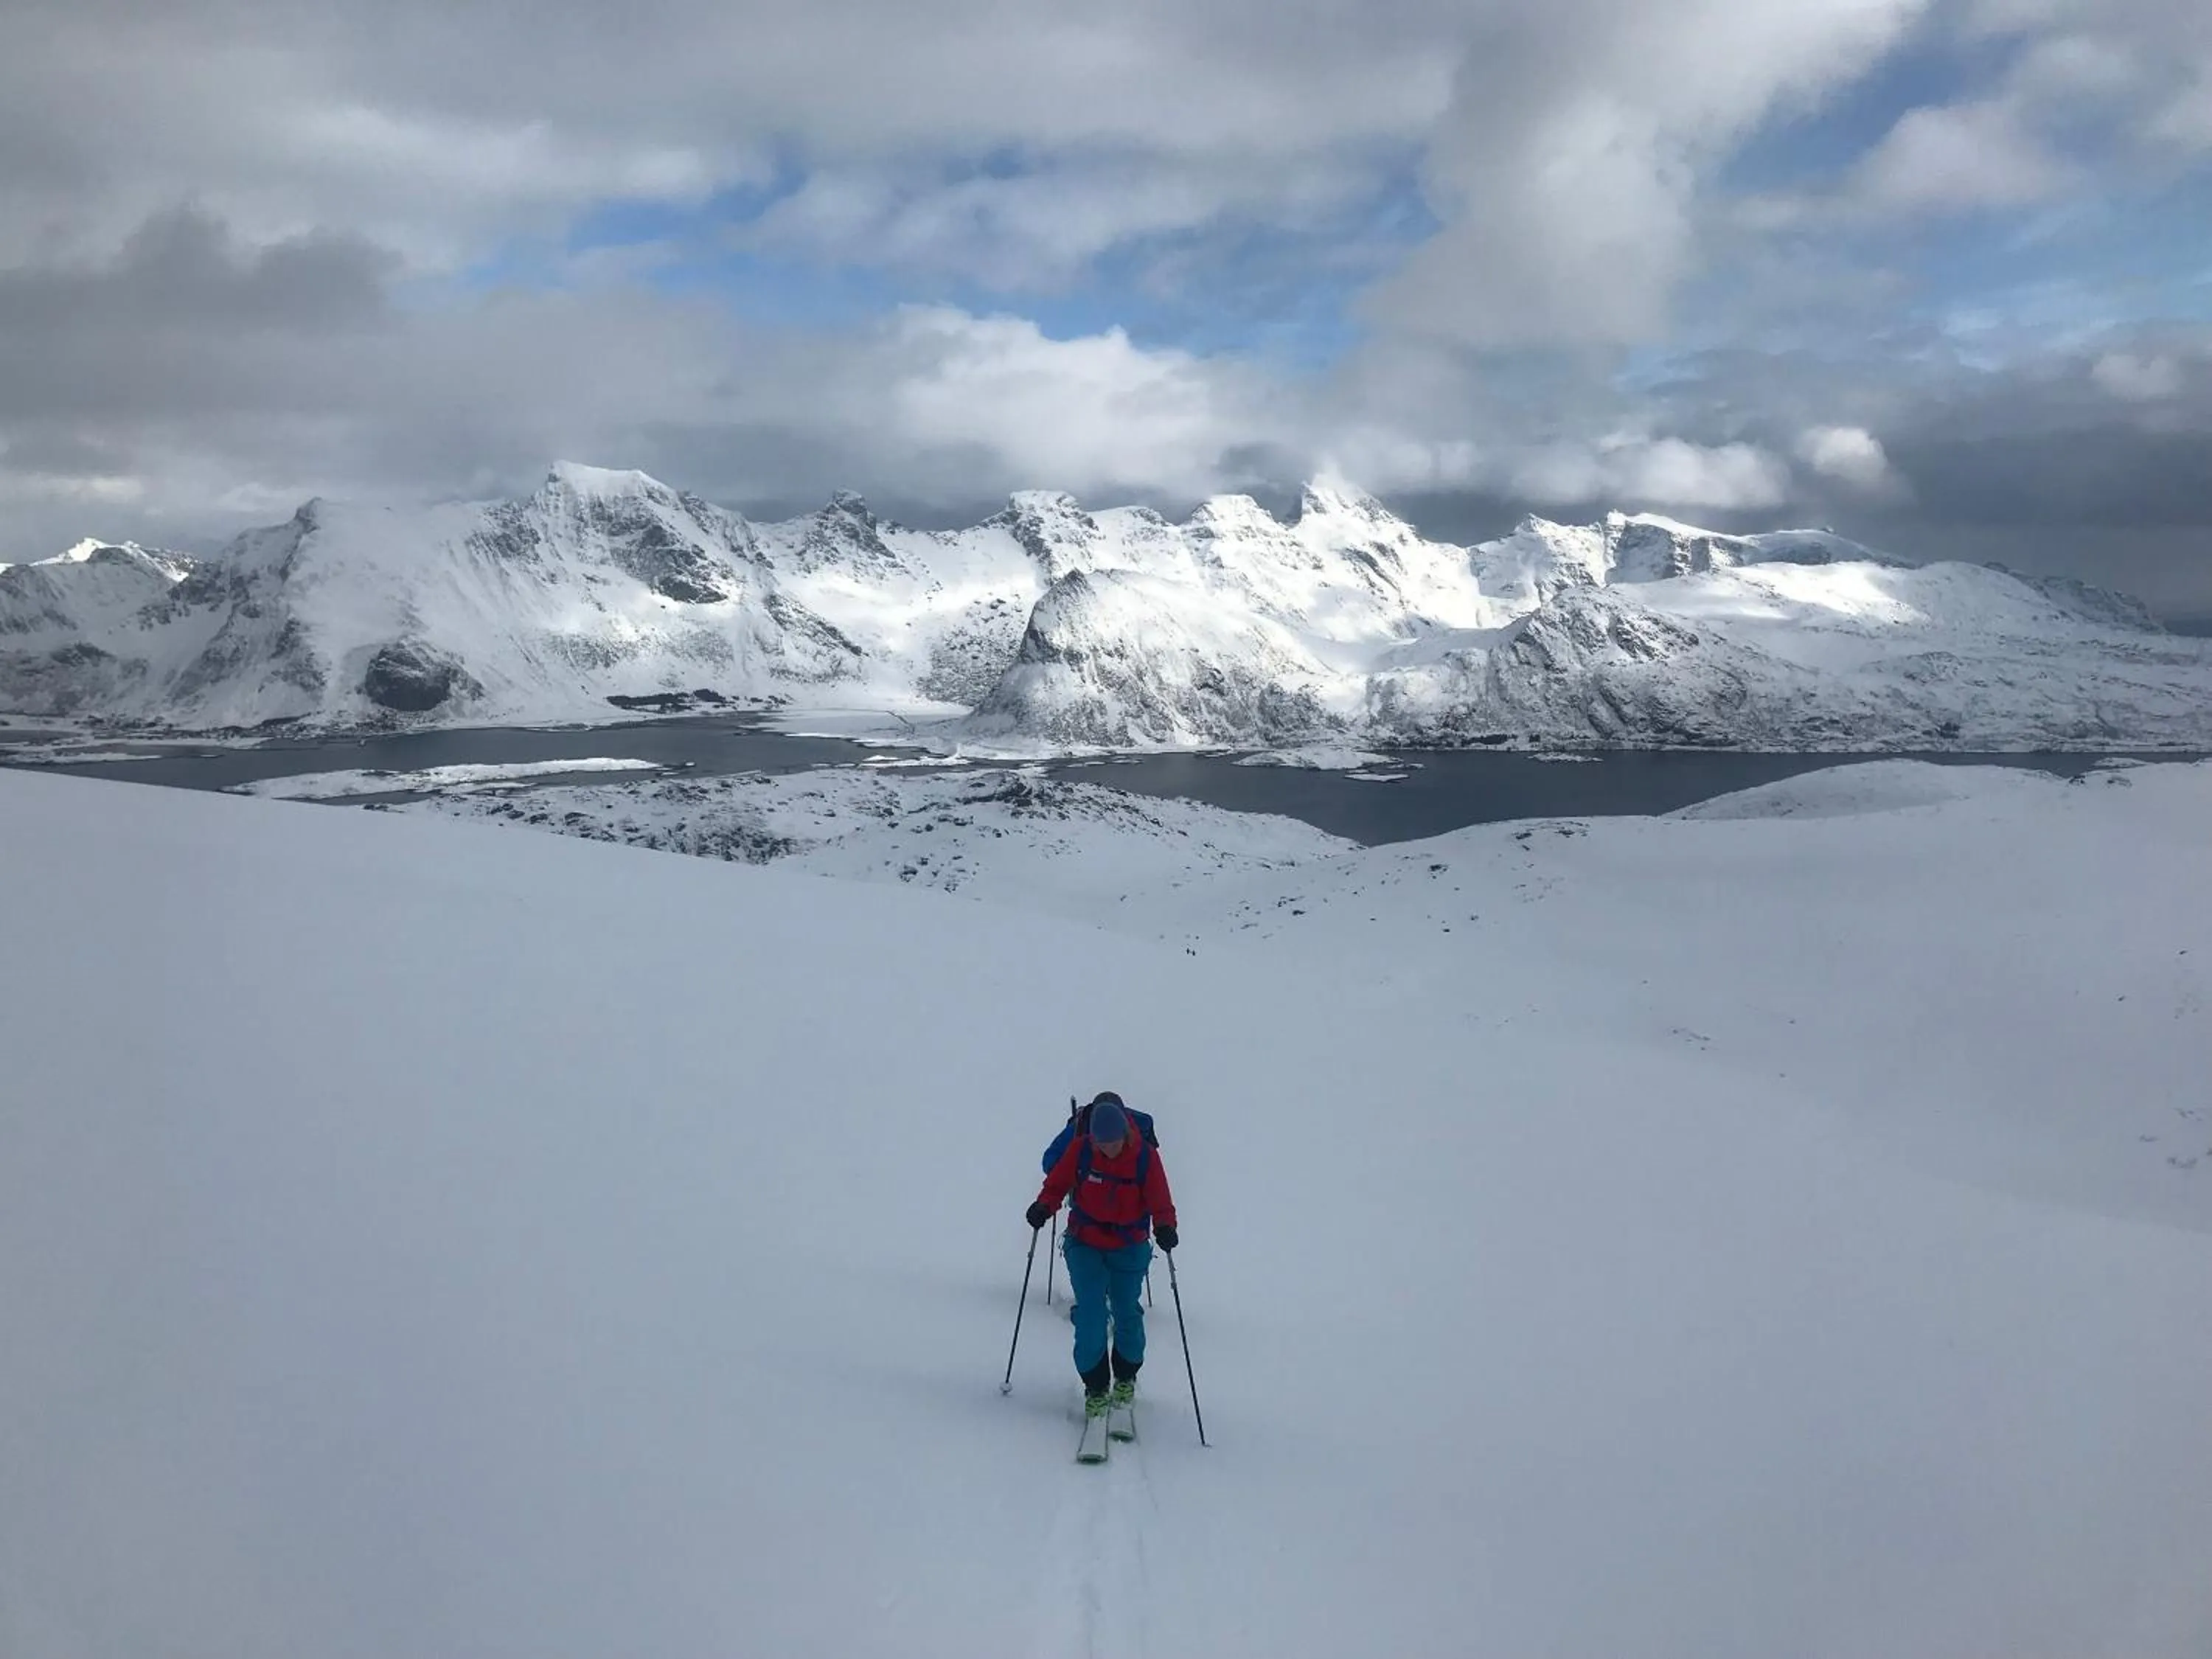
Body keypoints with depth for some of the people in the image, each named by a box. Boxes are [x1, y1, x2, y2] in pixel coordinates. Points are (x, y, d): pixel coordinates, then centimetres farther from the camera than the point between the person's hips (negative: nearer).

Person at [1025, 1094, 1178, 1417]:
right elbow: (1057, 1183, -2)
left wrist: (1165, 1228, -31)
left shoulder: (1146, 1156, -14)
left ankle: (1126, 1377, 26)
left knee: (1127, 1313, -1)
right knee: (1090, 1314, -11)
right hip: (1085, 1245, 0)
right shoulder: (1079, 1150, -12)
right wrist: (1044, 1207, -21)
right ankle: (1095, 1385, 6)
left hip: (1130, 1248, 0)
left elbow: (1160, 1202, -12)